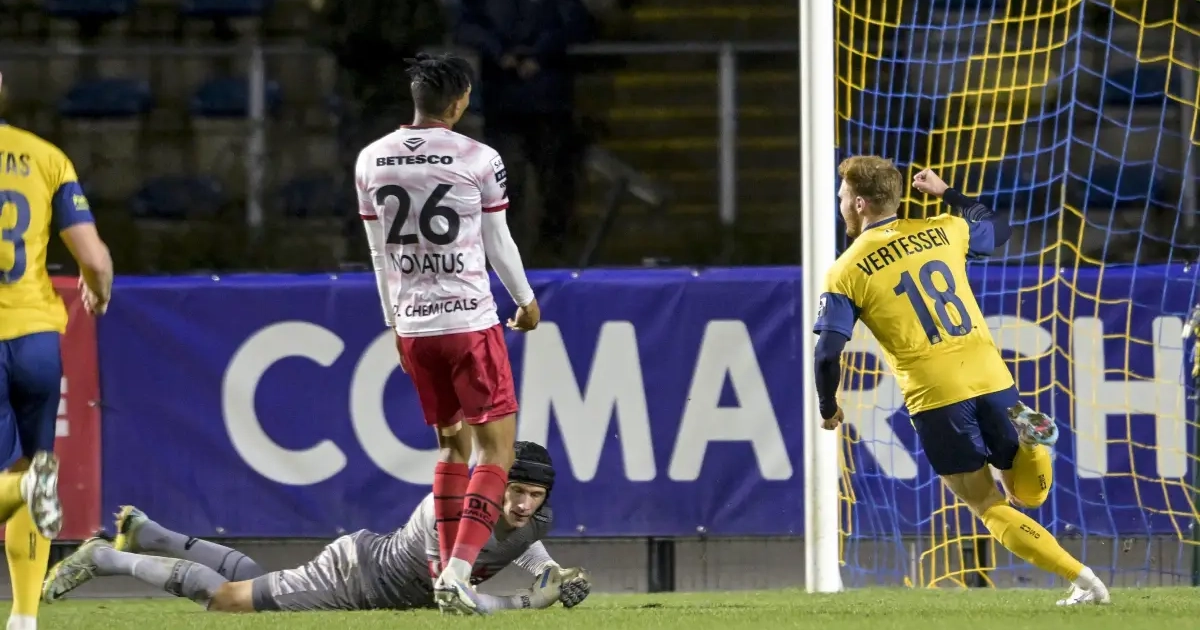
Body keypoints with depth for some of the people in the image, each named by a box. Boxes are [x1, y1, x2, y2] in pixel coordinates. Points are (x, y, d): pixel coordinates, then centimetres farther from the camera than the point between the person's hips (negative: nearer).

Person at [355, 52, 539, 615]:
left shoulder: (371, 162, 4)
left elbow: (380, 254, 11)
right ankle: (459, 571, -17)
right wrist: (526, 301, 19)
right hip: (469, 321, -5)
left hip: (413, 326, 5)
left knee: (450, 444, 20)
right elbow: (498, 245, 2)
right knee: (496, 448, -1)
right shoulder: (478, 160, -9)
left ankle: (449, 574, 17)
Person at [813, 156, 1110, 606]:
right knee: (1028, 495, 21)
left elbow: (827, 355, -5)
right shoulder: (942, 231, 11)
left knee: (989, 507, 9)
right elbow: (999, 228, 31)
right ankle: (1026, 434, -13)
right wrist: (947, 194, 42)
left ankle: (1082, 581, -7)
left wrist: (828, 408, 13)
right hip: (992, 380, 4)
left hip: (936, 401, -4)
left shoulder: (846, 274, 0)